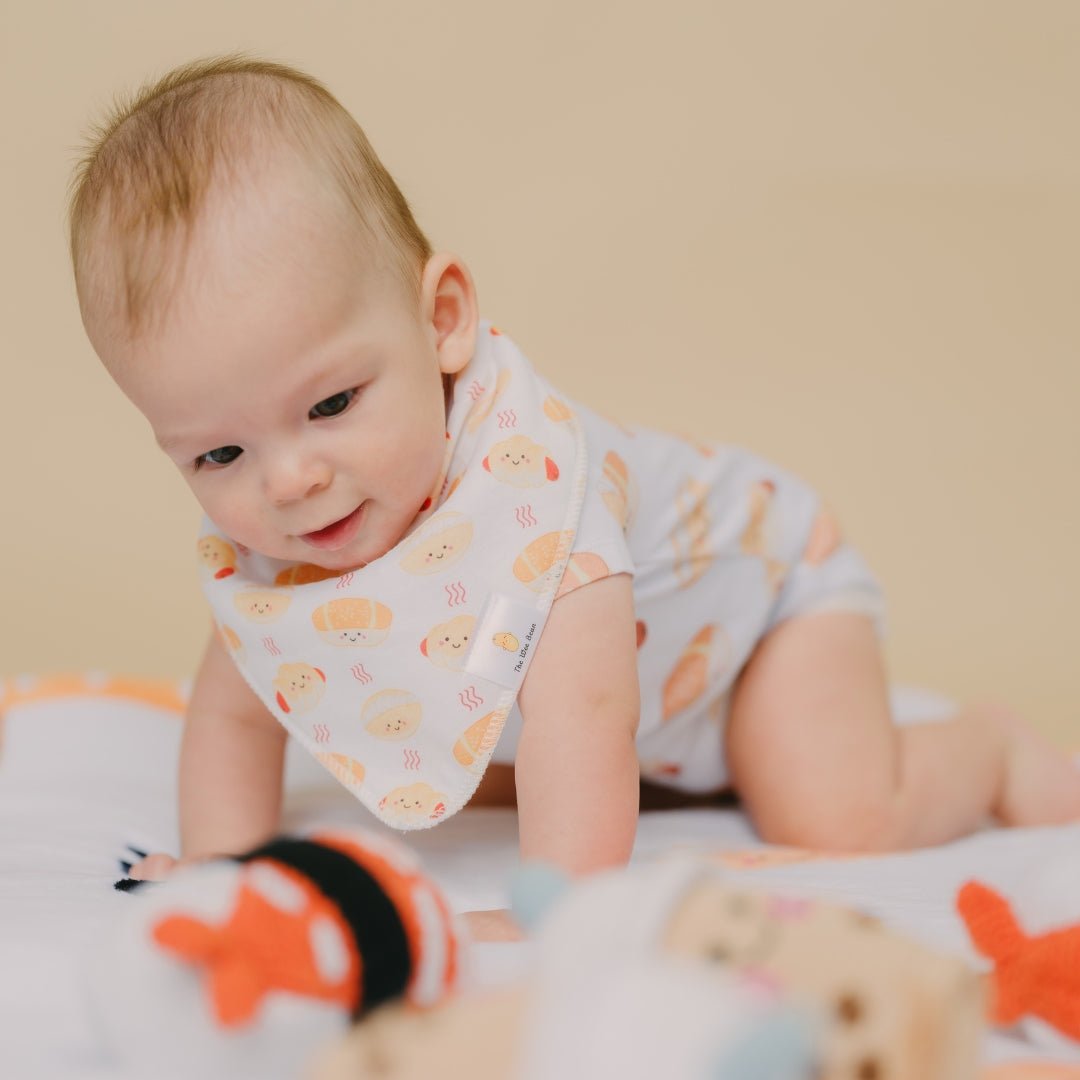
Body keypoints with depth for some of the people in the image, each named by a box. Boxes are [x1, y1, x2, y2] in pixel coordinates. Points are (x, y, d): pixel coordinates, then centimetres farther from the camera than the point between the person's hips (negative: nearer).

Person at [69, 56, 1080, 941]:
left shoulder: (523, 473, -44)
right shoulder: (254, 527, -22)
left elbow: (580, 701, -50)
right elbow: (233, 709, -9)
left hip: (760, 568, -6)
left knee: (835, 816, -22)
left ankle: (987, 743, 11)